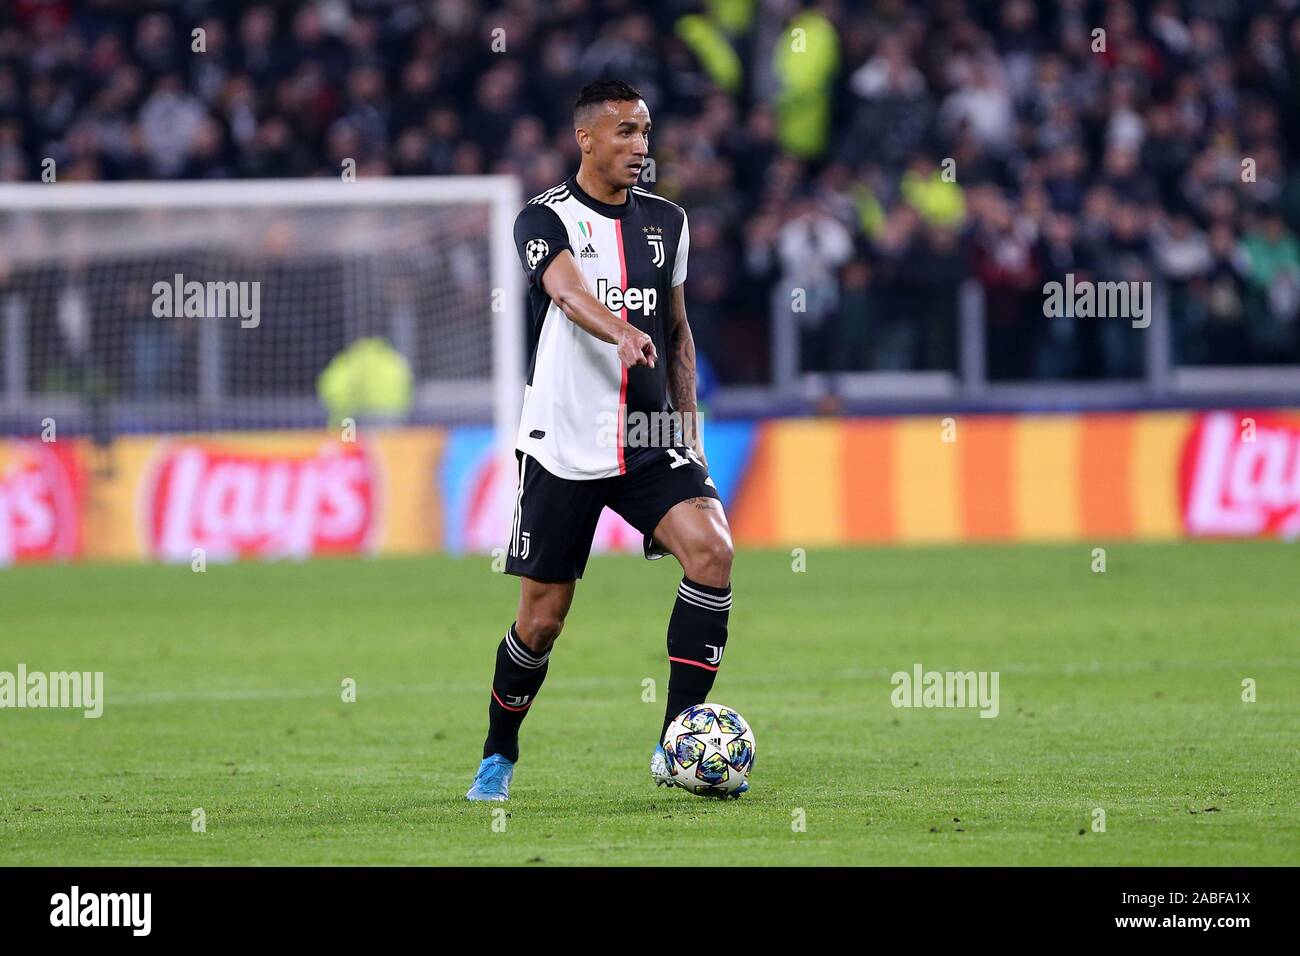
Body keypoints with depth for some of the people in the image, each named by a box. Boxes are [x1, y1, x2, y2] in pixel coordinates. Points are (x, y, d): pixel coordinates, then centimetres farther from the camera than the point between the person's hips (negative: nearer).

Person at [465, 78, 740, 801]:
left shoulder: (667, 222, 11)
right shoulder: (545, 219, -7)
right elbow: (569, 291, -28)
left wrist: (689, 426, 16)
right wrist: (621, 333, -48)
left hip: (651, 442, 4)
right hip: (562, 444, -4)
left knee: (711, 549, -21)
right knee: (542, 617, 1)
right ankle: (498, 756, 27)